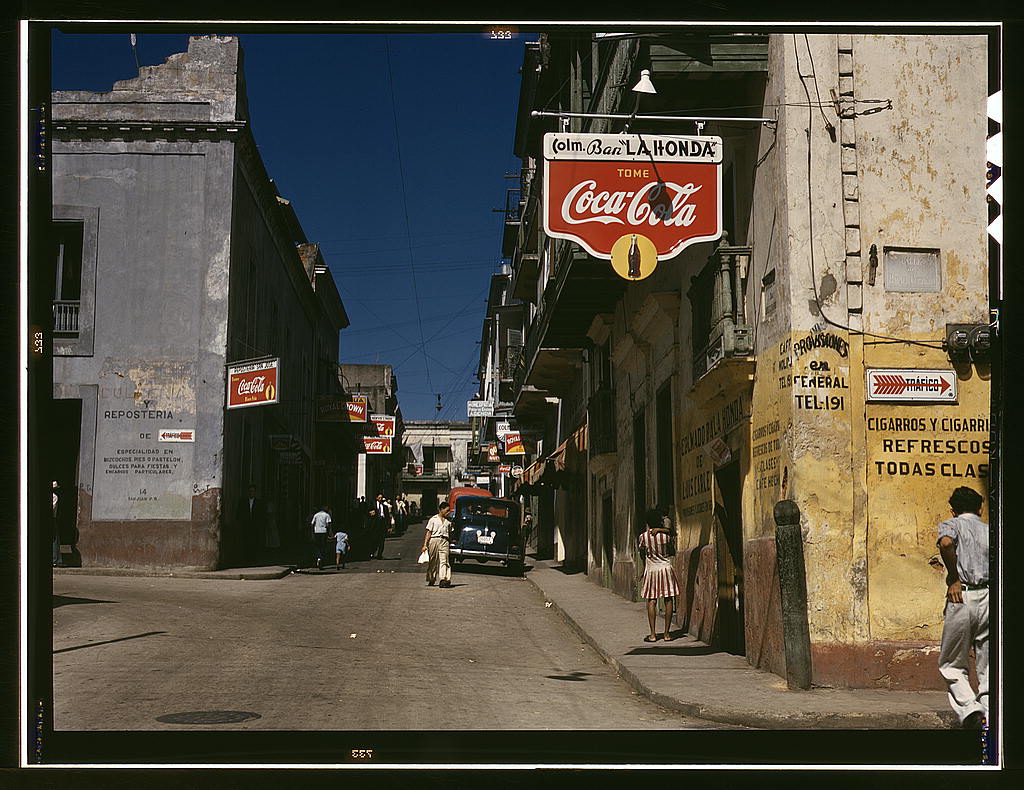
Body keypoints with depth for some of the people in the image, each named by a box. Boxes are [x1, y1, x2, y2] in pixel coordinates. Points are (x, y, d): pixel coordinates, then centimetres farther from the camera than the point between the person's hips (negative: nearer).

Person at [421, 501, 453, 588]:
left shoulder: (448, 521, 16)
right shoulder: (433, 519, 5)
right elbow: (428, 532, 1)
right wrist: (425, 545, -5)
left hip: (444, 541, 2)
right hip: (434, 540, -2)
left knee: (444, 560, -13)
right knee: (433, 562, 6)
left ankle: (443, 579, -25)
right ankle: (431, 580, 20)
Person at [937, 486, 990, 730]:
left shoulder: (951, 525, 7)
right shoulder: (992, 531, 18)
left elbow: (946, 542, -18)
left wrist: (953, 579, -9)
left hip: (963, 598, -3)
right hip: (992, 598, 3)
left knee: (951, 665, 10)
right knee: (989, 669, 7)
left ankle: (968, 709, -11)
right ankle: (989, 718, -4)